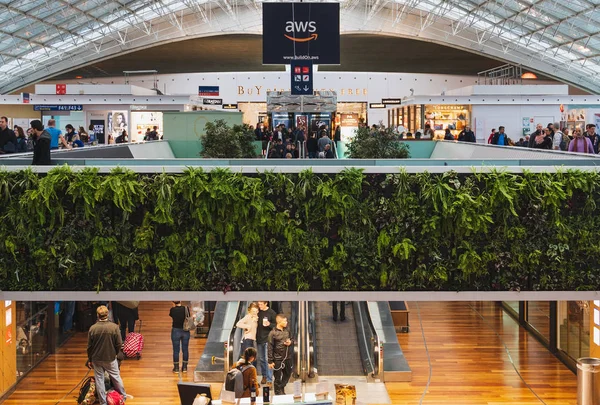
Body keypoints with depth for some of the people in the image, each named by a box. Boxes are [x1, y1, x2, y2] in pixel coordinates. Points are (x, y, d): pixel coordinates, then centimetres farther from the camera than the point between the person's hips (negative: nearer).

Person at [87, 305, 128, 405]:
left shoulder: (92, 328, -12)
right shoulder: (114, 327, -15)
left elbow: (89, 346, -4)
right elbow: (119, 344, -10)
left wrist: (89, 359, 9)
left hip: (96, 359, 0)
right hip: (110, 358, 0)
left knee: (99, 380, 11)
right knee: (116, 377, 18)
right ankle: (123, 395, 35)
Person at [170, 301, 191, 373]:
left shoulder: (173, 310, -10)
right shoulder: (186, 309, -7)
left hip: (176, 331, -2)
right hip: (185, 331, 2)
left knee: (176, 350, 6)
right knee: (185, 349, 10)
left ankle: (176, 368, 11)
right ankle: (184, 367, 15)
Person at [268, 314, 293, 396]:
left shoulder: (287, 330, 4)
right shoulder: (273, 333, -13)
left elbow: (291, 339, 21)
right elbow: (270, 348, -12)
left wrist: (290, 342, -5)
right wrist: (270, 361, -13)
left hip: (288, 358, 6)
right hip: (278, 359, -6)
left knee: (287, 374, 17)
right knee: (277, 378, 3)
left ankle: (282, 388, 37)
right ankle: (278, 393, 15)